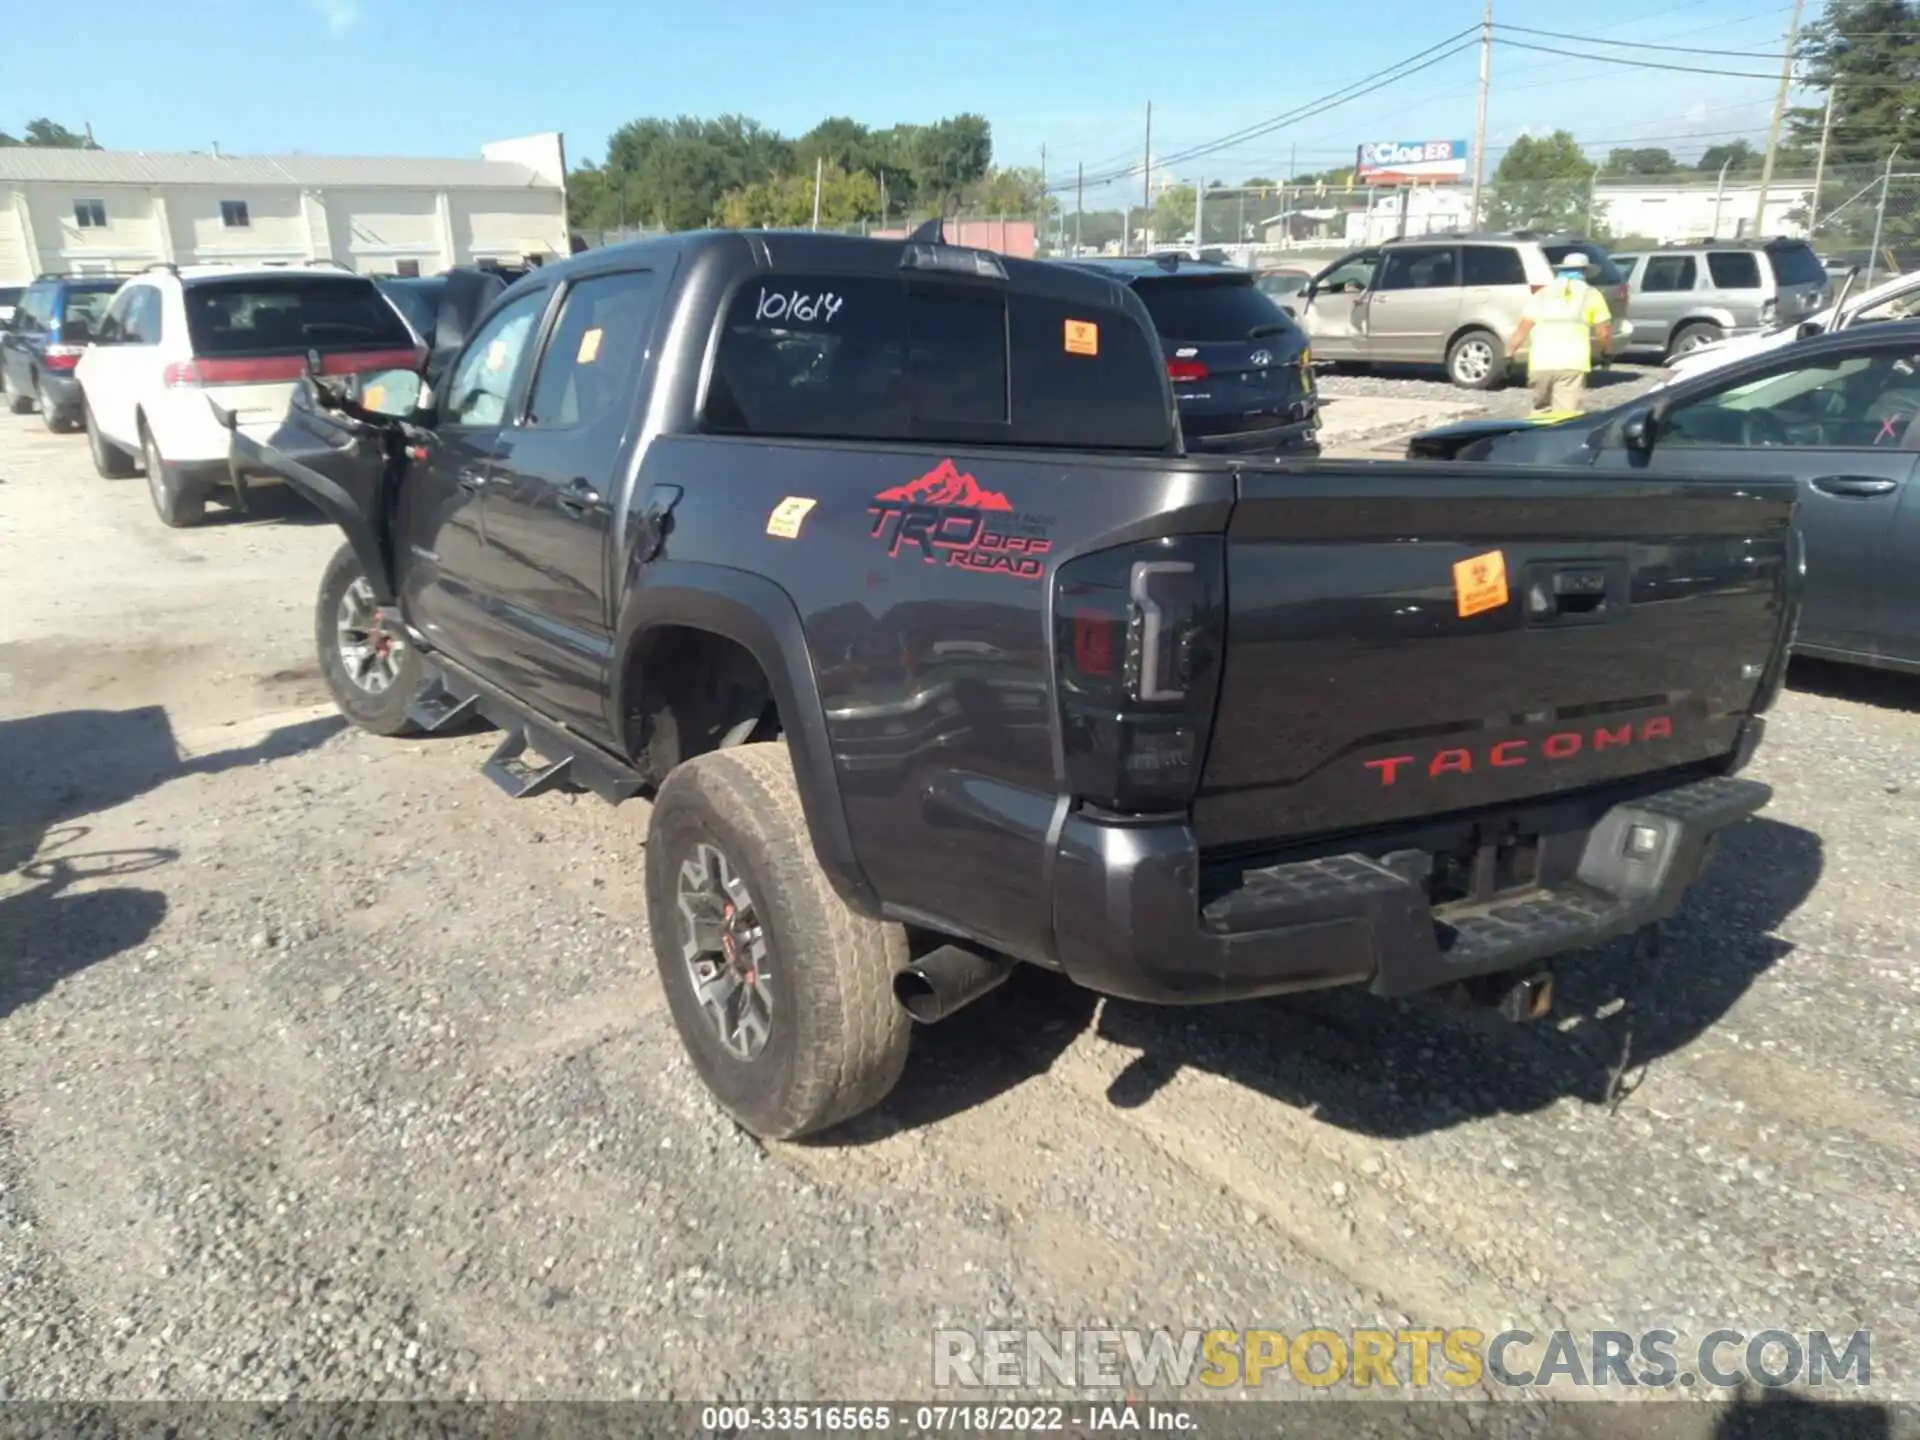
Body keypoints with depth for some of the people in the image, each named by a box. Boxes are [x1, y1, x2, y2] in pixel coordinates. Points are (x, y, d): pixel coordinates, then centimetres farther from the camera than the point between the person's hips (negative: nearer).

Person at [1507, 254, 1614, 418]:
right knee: (1564, 415, -6)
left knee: (1541, 410, 19)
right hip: (1572, 363, -2)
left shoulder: (1542, 293, 18)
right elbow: (1603, 332, 11)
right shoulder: (1590, 294, 12)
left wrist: (1509, 354, 13)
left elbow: (1523, 329, 10)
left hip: (1540, 362, 3)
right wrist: (1606, 352, 28)